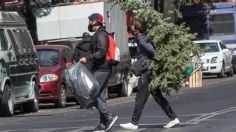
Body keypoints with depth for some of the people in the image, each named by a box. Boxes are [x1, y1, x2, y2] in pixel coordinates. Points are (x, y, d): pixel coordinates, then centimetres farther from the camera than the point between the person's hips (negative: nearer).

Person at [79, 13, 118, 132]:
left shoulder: (100, 34, -12)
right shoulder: (101, 34, 21)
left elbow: (102, 51, -23)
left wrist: (88, 59, -24)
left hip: (101, 69, -11)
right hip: (104, 69, 11)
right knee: (100, 96, 10)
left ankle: (109, 116, -15)